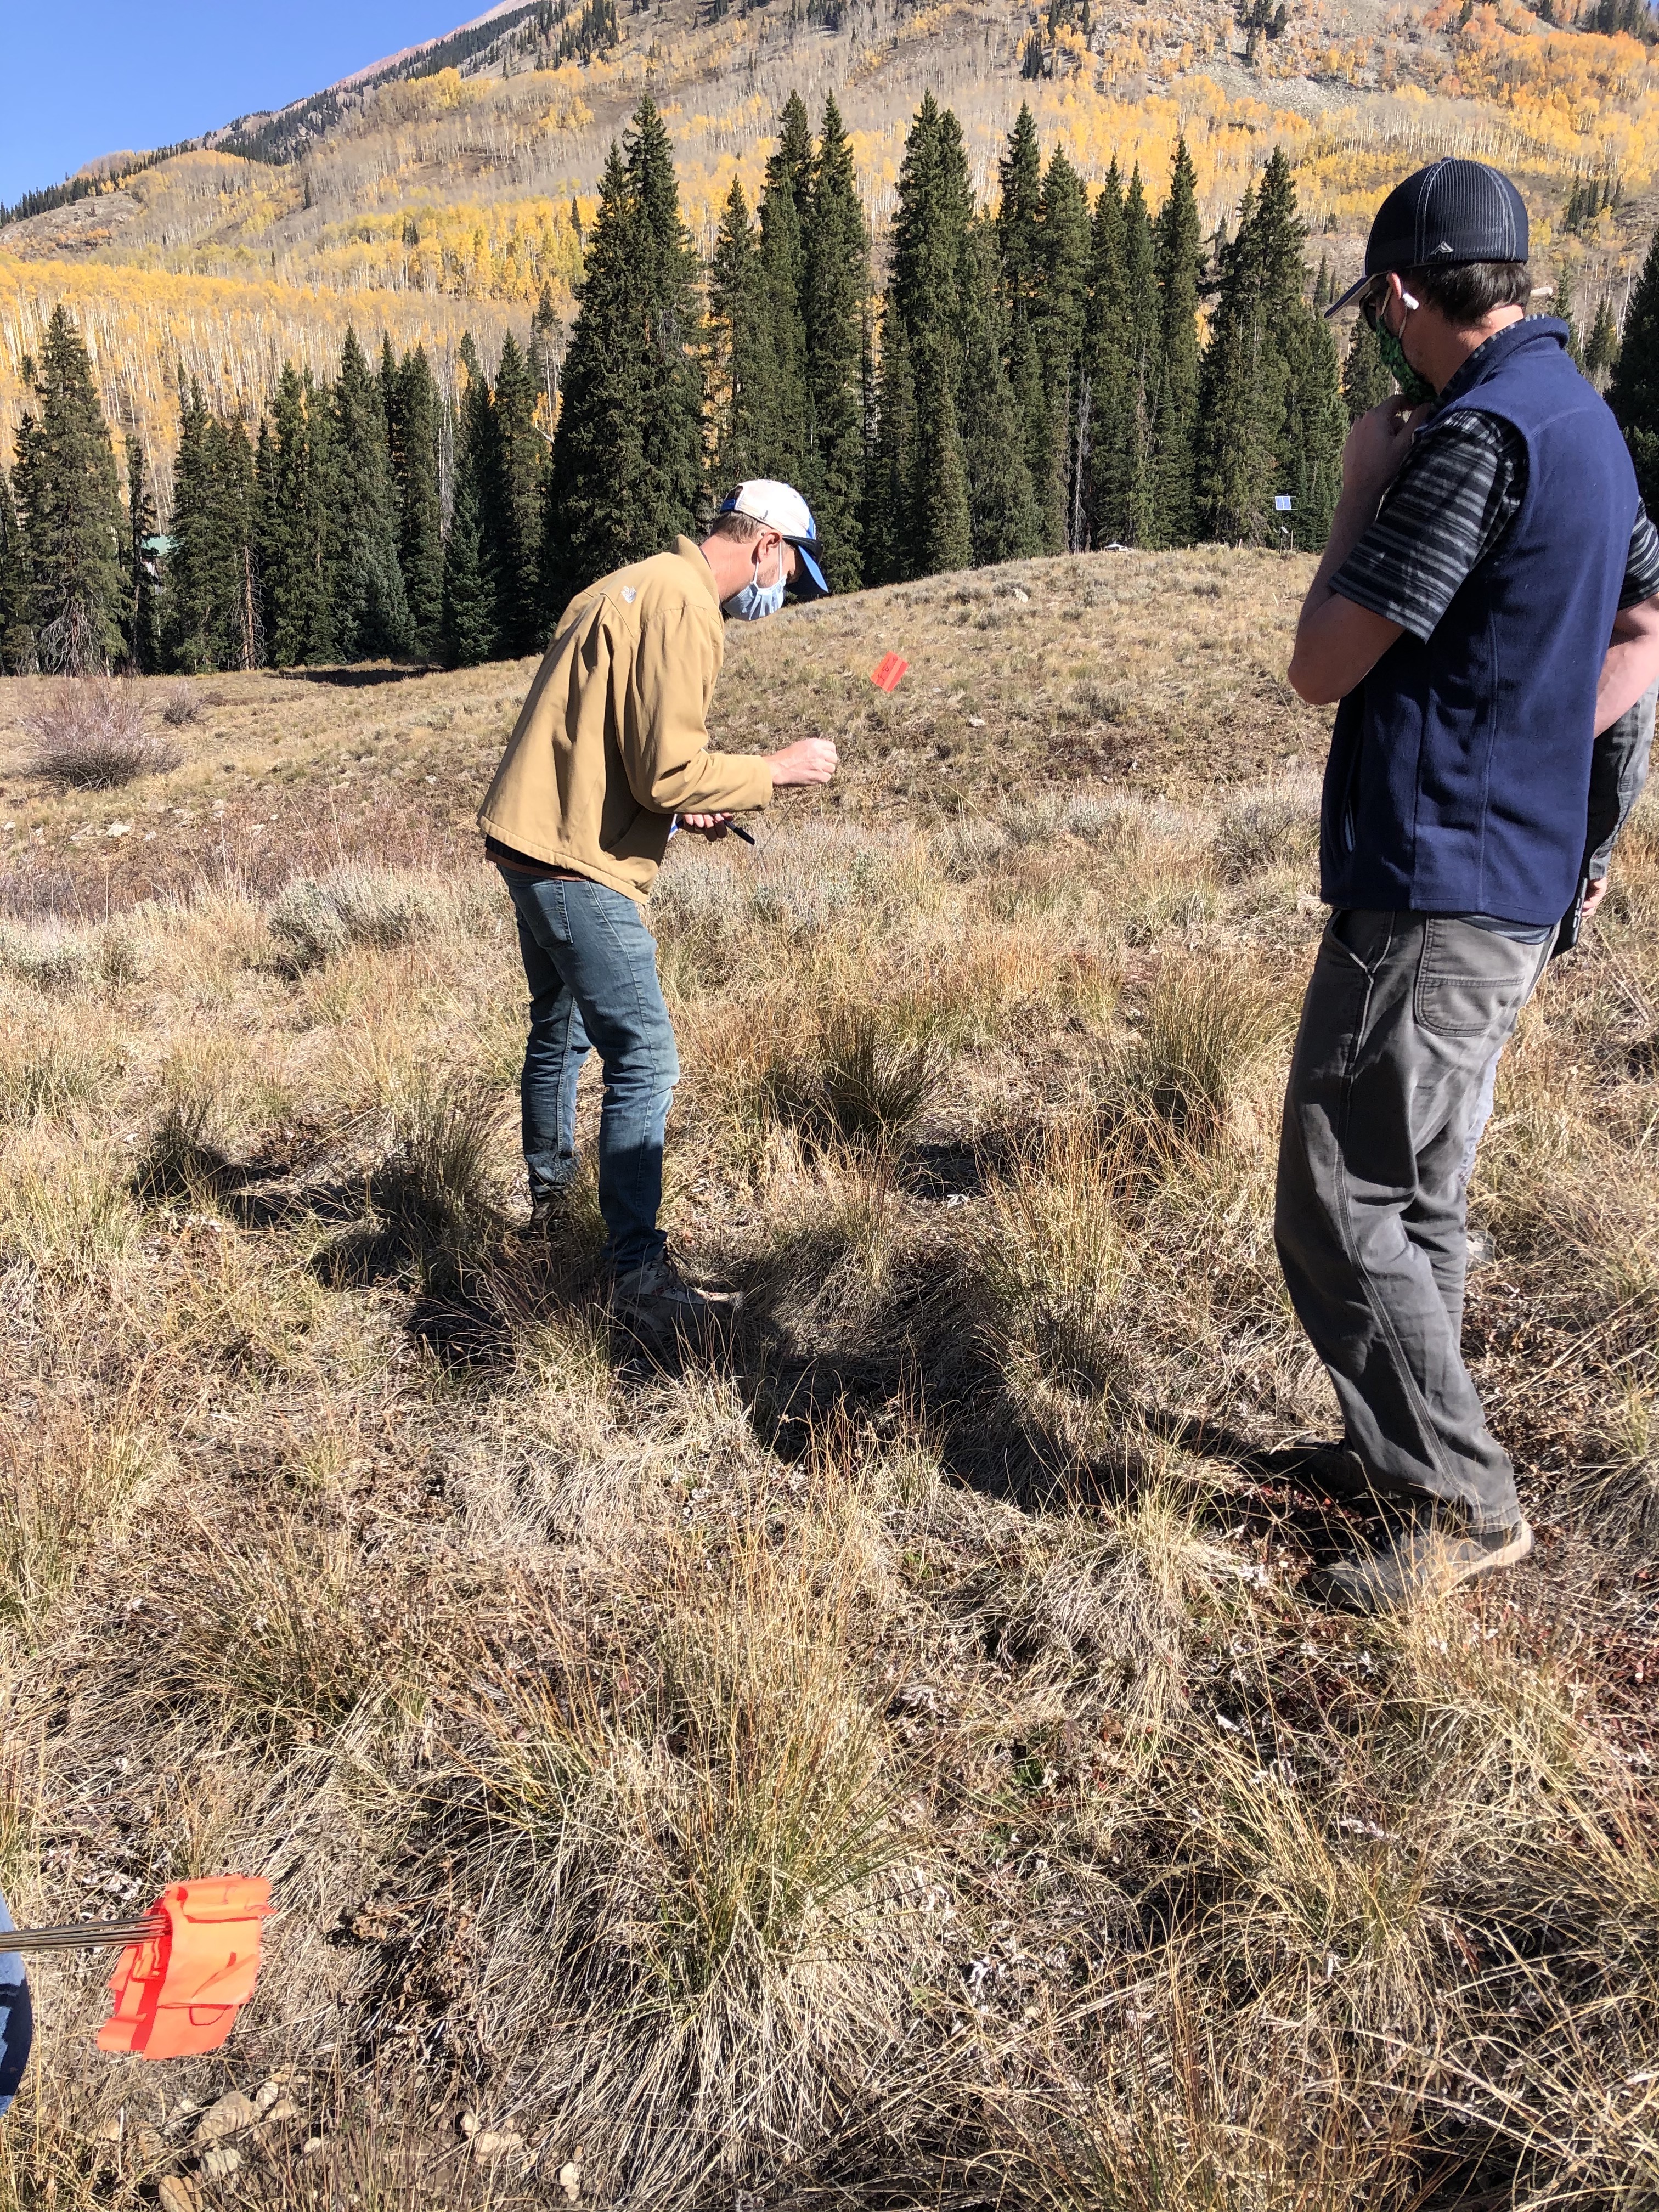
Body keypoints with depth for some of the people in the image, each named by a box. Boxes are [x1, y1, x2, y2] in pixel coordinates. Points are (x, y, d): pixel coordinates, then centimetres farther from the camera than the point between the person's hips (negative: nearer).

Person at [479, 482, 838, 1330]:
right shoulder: (684, 607, -16)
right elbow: (670, 773, -22)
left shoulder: (635, 584, 17)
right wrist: (773, 770, -9)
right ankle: (637, 1271, -6)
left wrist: (684, 808, 13)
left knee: (561, 1030, 26)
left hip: (530, 838, 11)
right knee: (645, 1061, -9)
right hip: (579, 864, -11)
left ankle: (550, 1196, 44)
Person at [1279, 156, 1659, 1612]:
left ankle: (1461, 1502, 8)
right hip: (1522, 877, 10)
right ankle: (1404, 1450, 32)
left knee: (1341, 1207, -3)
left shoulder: (1480, 435, -17)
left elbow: (1323, 664, -14)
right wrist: (1525, 758, 15)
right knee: (1413, 1191, 19)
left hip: (1430, 888, -10)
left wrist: (1363, 491, -1)